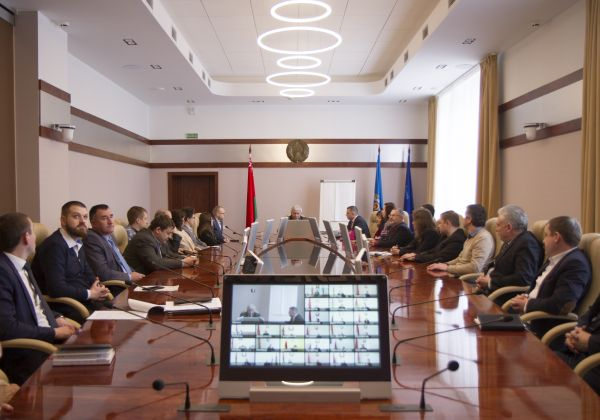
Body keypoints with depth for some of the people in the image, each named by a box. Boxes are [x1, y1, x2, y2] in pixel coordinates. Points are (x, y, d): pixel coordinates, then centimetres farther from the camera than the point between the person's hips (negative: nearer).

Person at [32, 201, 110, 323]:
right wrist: (90, 294, -12)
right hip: (62, 307, -9)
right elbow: (56, 288, -24)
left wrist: (98, 287, 0)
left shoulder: (78, 243, 12)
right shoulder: (54, 245, -16)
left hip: (83, 300, 9)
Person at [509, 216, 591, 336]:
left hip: (543, 328, -8)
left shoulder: (575, 263, -18)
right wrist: (526, 297, -1)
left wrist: (527, 305, -13)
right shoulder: (555, 259, 10)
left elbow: (561, 305, -27)